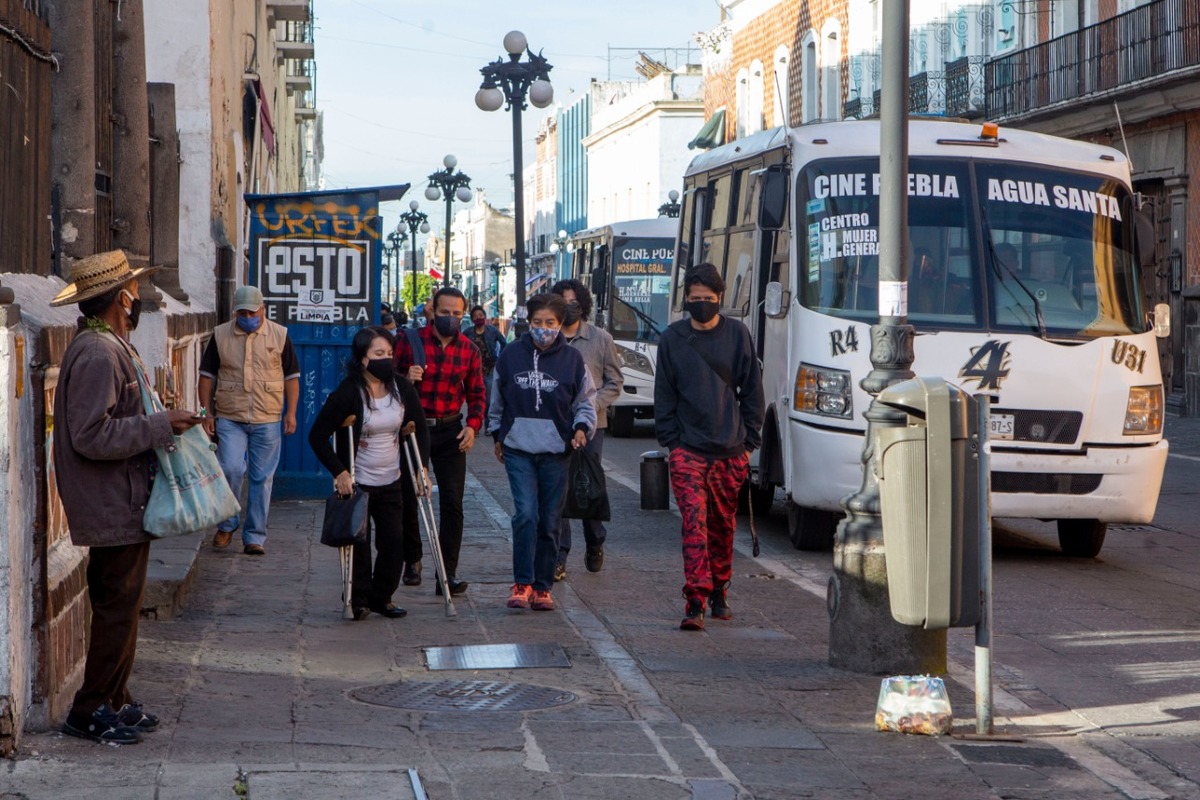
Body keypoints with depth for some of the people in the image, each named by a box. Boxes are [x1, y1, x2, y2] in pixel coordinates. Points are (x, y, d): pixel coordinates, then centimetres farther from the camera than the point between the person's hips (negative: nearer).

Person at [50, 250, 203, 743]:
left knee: (120, 607, 15)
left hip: (124, 505, 11)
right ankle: (91, 712, 3)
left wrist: (162, 422, 12)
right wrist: (161, 426, -21)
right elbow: (92, 435, -26)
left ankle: (115, 702, 23)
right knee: (116, 609, -4)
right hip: (114, 511, -11)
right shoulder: (97, 354, -20)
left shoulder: (110, 347, 14)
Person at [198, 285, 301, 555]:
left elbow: (292, 376, 8)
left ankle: (255, 537, 11)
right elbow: (207, 376, 9)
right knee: (231, 469, -14)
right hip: (229, 419, -1)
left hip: (267, 420, 1)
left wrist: (291, 413, 1)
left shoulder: (279, 335, 4)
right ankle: (226, 525, 8)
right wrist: (207, 412, 3)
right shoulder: (220, 336, 4)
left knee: (262, 478, 3)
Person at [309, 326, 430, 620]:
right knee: (359, 544, 1)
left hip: (390, 483, 4)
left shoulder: (402, 388, -1)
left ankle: (381, 597, 19)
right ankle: (358, 600, 17)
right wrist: (339, 472, -17)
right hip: (356, 483, -4)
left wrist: (422, 467, 1)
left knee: (394, 542, 2)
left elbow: (420, 429, 11)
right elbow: (317, 436, -11)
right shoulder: (347, 393, -14)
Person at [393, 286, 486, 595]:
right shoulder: (410, 341, -4)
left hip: (450, 431, 1)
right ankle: (412, 559, 31)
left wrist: (473, 425, -6)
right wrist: (405, 379, -21)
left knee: (452, 503, -6)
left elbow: (476, 393, 9)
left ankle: (448, 573, -5)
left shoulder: (468, 350, 3)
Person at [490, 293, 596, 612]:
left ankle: (542, 586, 15)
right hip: (518, 449, -1)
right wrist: (498, 436, 18)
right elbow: (497, 400, 17)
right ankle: (522, 583, -10)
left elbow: (585, 402, 9)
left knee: (549, 522, 5)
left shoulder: (572, 359, 1)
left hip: (555, 452, 1)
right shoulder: (511, 356, 4)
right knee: (526, 514, -15)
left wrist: (582, 427, -9)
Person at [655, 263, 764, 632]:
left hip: (730, 450, 1)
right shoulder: (672, 338, 5)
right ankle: (695, 604, -18)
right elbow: (664, 395, 9)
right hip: (688, 450, -1)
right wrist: (670, 440, 1)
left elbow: (752, 390, 8)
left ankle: (719, 595, 27)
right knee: (694, 523, -12)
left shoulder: (736, 334, 4)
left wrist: (749, 441, 4)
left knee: (723, 525, 12)